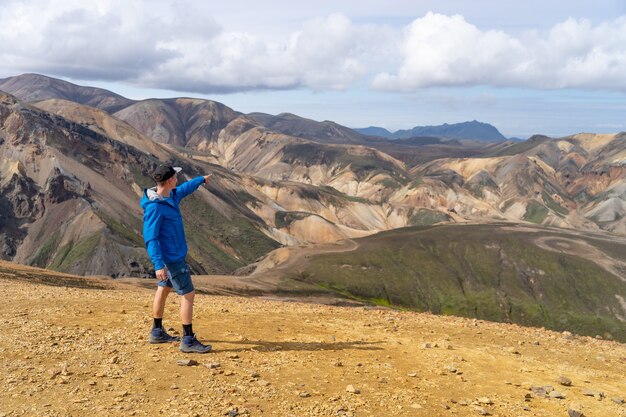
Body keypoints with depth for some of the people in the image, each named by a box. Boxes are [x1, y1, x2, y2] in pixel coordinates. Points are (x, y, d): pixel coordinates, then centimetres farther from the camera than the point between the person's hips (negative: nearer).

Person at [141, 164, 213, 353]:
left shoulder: (170, 196, 3)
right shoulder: (154, 207, -25)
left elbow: (184, 189, 26)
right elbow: (150, 238, -26)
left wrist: (201, 179, 41)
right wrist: (158, 265, -31)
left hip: (174, 255, 11)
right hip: (171, 258, -11)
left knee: (163, 289, 18)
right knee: (188, 295, -6)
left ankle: (157, 332, 31)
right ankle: (188, 341, -1)